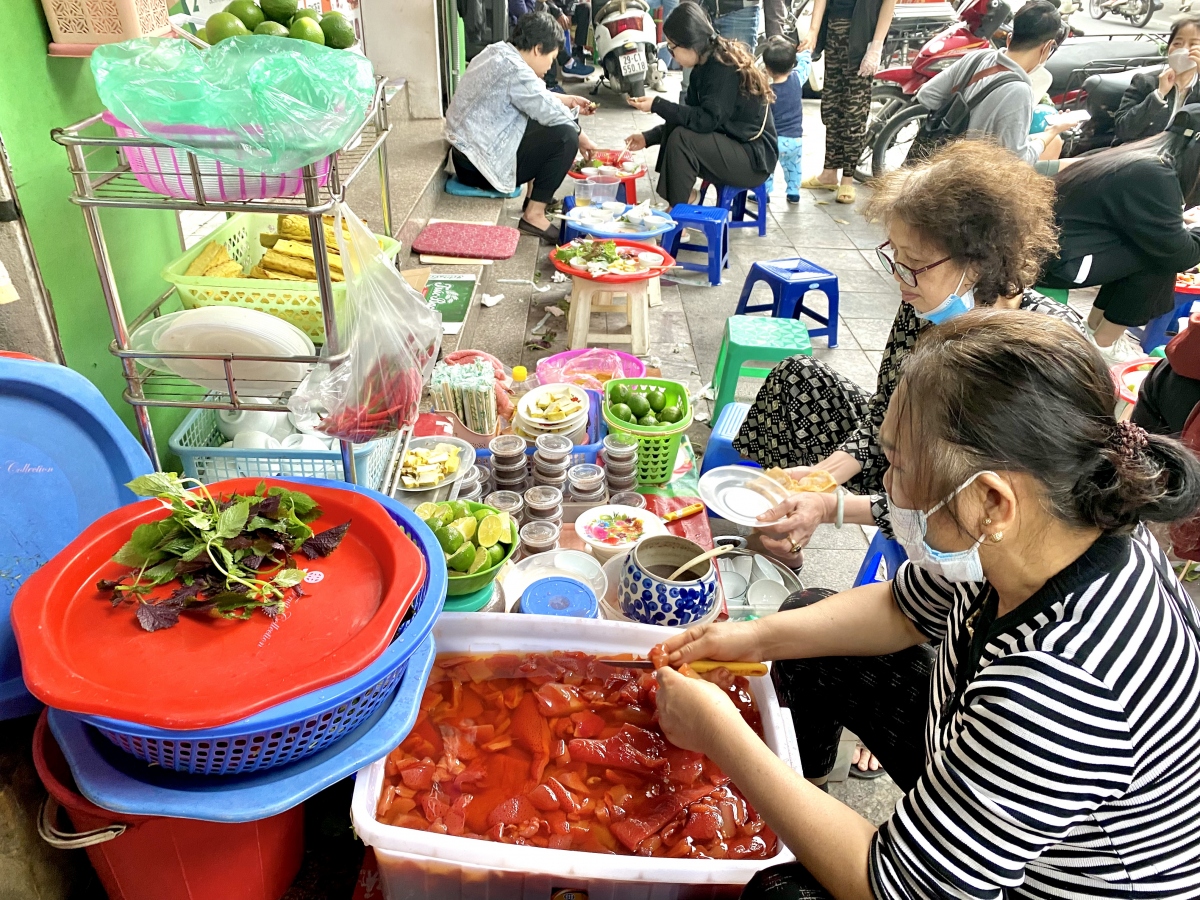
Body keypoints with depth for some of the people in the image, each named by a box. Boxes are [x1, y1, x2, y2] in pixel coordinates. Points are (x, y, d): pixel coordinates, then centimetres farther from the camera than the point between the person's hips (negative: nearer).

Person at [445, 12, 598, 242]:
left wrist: (568, 100, 20)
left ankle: (536, 195, 23)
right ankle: (534, 215, -9)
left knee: (544, 126, 19)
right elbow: (552, 114, -18)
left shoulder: (498, 52, 9)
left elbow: (536, 97, 24)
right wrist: (582, 139, -2)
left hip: (468, 149, 10)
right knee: (565, 136, -14)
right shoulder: (515, 71, -20)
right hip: (480, 164, -10)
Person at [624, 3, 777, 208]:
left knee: (682, 139, -23)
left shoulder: (725, 67, -18)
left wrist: (657, 105, -21)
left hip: (755, 157, -9)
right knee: (673, 130, -1)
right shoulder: (706, 66, 8)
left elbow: (707, 121, -26)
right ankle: (680, 199, -1)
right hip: (730, 147, 9)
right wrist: (648, 138, 3)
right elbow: (695, 117, 11)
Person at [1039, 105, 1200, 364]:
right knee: (1160, 256, -4)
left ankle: (1096, 324, 23)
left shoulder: (1141, 158, 11)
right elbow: (1179, 253, -10)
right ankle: (1104, 342, 7)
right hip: (1056, 260, -9)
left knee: (1156, 244, 13)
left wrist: (1178, 220, 22)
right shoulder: (1153, 175, -18)